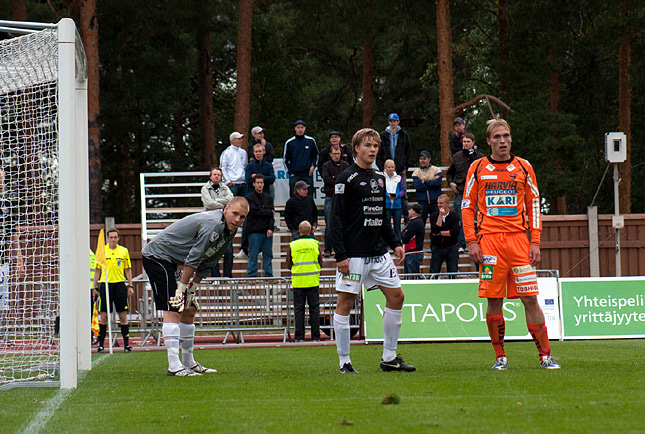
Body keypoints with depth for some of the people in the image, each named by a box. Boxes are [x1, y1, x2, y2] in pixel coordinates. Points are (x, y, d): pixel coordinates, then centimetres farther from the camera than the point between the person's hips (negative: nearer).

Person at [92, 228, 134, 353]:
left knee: (123, 316, 1)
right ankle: (100, 344, 5)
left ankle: (126, 344, 4)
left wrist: (130, 286, 6)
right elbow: (97, 270, 9)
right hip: (105, 284, -1)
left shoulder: (124, 251, 7)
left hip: (120, 284, 1)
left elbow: (128, 269, 12)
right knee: (103, 316, -1)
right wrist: (95, 287, 4)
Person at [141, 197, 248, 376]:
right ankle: (174, 366, -22)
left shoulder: (229, 231, 6)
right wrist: (182, 288, -18)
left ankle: (189, 363, 22)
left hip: (170, 261, 10)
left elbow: (205, 265, 11)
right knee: (173, 310, -17)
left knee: (189, 310, 12)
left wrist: (192, 290, 7)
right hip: (157, 256, -10)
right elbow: (193, 259, -23)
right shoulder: (213, 224, -25)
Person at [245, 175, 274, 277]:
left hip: (267, 231, 4)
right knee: (253, 255, -4)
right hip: (254, 231, -4)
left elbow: (271, 215, 6)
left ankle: (268, 275, 9)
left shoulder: (268, 198, 14)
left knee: (268, 255, 5)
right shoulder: (250, 198, 1)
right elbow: (255, 212, -11)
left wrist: (270, 228, -7)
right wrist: (269, 212, -2)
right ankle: (251, 276, -2)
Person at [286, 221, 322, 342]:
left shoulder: (292, 245, -1)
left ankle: (299, 336, 0)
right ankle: (315, 336, 2)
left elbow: (288, 266, 2)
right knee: (314, 308, 5)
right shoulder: (315, 244, 1)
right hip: (313, 281, 0)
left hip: (298, 282, 0)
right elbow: (321, 264, 5)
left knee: (299, 309, 3)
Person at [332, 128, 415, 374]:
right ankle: (344, 362, 2)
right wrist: (341, 254, -17)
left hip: (379, 252, 8)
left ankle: (389, 358, 11)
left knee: (396, 296, 4)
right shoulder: (347, 178, -7)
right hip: (354, 253, -8)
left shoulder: (379, 179, 15)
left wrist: (395, 243, 14)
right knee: (346, 302, -3)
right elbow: (336, 219, -11)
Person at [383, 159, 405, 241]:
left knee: (397, 227, 5)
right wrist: (387, 195, -15)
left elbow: (403, 190, 9)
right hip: (386, 205, -2)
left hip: (397, 205, 2)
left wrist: (397, 195, -11)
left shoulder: (398, 178, 6)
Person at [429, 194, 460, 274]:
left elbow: (456, 231, -12)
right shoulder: (434, 216, 4)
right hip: (437, 248, 1)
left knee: (453, 274, -1)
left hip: (451, 249, -1)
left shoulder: (454, 216, 1)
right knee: (434, 273, -3)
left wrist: (440, 233, -10)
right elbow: (435, 230, -12)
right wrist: (440, 215, -13)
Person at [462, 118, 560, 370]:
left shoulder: (523, 168, 9)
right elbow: (467, 206, 10)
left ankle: (545, 355, -1)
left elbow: (534, 205, 12)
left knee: (530, 299, -4)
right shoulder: (478, 169, 7)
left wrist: (535, 241, 3)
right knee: (493, 300, -2)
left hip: (518, 238, 0)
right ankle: (500, 357, 8)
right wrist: (472, 241, 0)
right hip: (489, 240, 0)